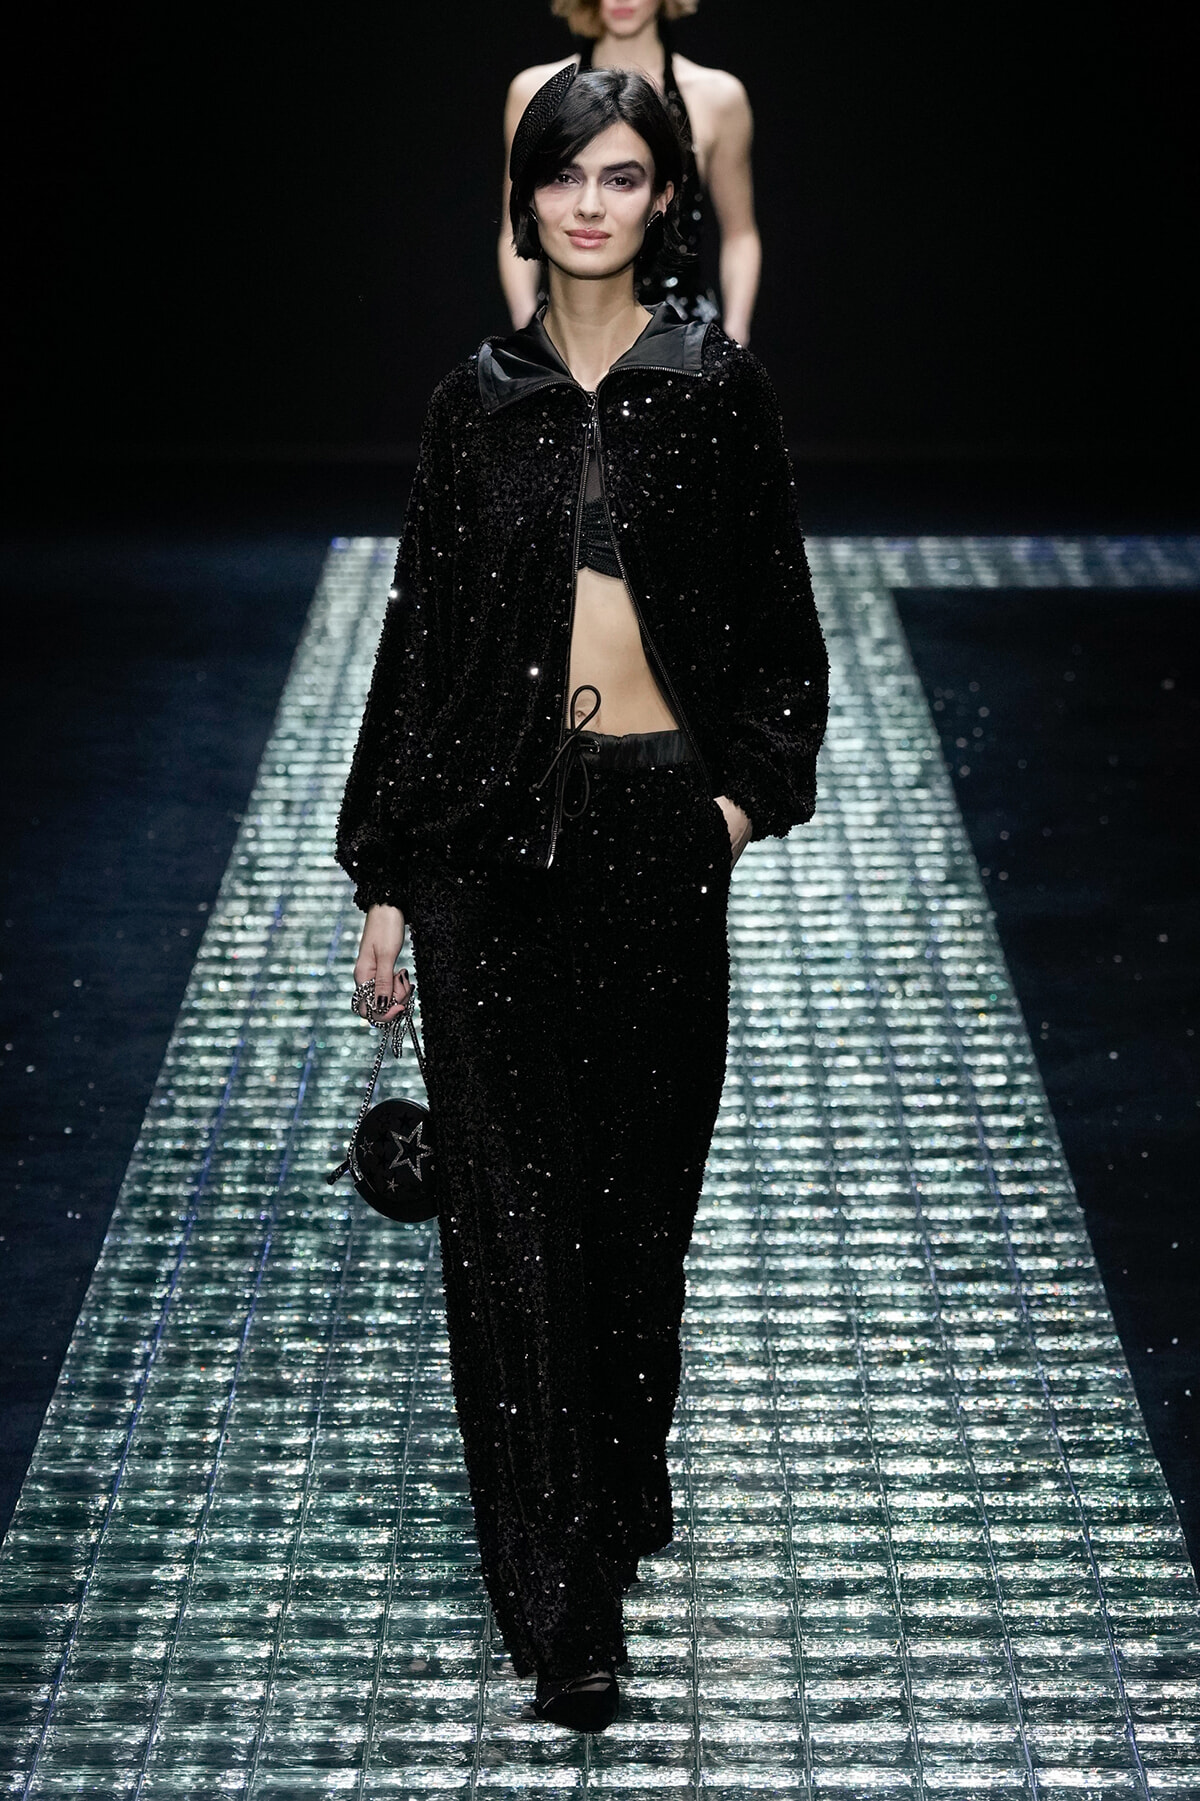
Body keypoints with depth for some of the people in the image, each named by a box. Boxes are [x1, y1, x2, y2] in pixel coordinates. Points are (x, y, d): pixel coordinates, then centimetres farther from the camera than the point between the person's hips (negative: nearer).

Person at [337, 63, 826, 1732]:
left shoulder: (718, 388, 3)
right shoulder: (477, 400, 4)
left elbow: (779, 622, 7)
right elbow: (420, 633, 5)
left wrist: (750, 787, -6)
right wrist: (383, 879, 3)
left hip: (657, 818, 0)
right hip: (493, 820, 0)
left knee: (639, 1170, 10)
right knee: (512, 1190, -3)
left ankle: (627, 1476, 31)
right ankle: (560, 1589, 1)